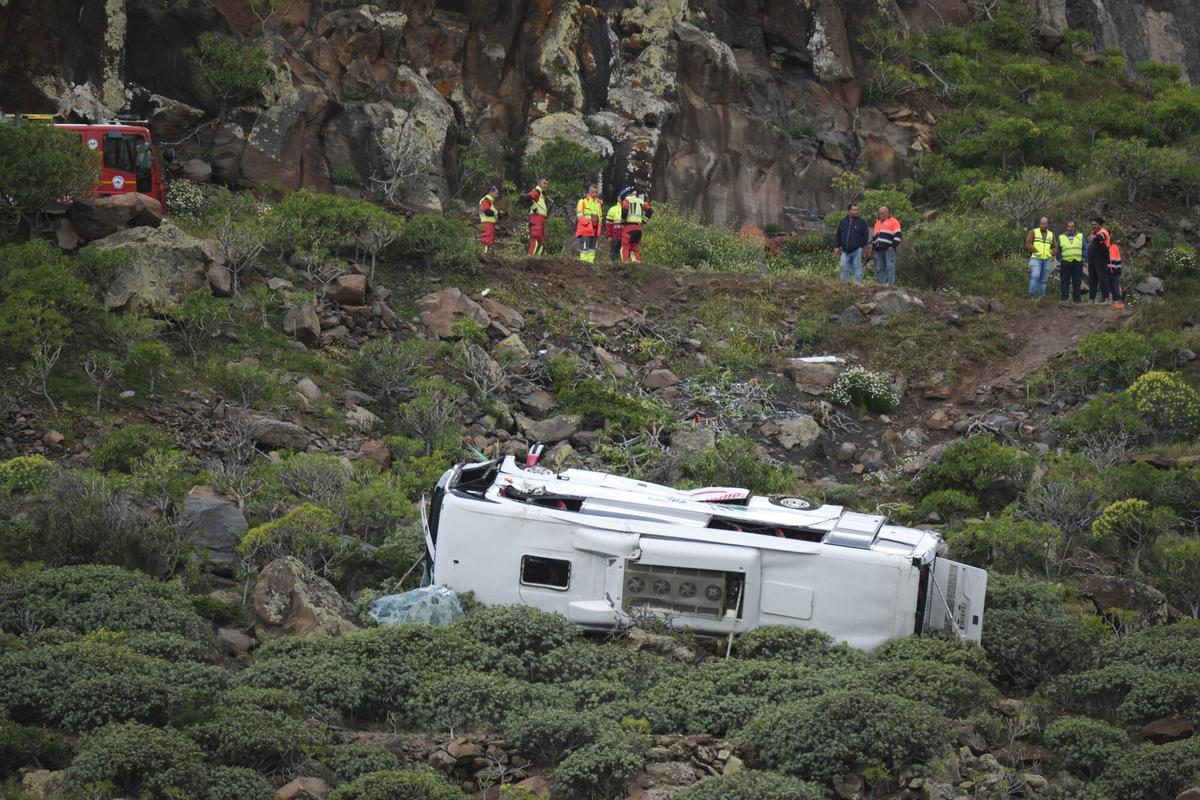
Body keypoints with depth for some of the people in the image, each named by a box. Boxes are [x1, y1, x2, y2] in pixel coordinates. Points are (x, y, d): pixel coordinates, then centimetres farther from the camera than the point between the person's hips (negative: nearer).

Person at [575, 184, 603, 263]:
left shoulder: (598, 202, 18)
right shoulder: (583, 201, -4)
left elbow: (600, 215, 27)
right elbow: (579, 215, -9)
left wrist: (598, 226, 14)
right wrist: (587, 223, -17)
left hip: (595, 229, 7)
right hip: (585, 229, -7)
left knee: (592, 249, 8)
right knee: (585, 248, -12)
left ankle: (591, 262, 11)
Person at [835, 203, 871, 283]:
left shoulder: (861, 221, 1)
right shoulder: (843, 221, 11)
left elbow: (866, 235, 1)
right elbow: (839, 235, 17)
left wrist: (862, 246, -7)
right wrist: (837, 247, 12)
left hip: (857, 250, -3)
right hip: (845, 250, 3)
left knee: (857, 267, 0)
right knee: (844, 267, 1)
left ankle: (858, 282, 3)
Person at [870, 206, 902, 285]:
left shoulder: (893, 221, 4)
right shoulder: (877, 223, 26)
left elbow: (897, 235, -5)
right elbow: (873, 236, 31)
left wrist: (893, 246, -13)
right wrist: (873, 245, 17)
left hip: (889, 249, -7)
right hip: (878, 249, 7)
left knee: (890, 267, -11)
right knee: (880, 268, 5)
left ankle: (891, 283, -14)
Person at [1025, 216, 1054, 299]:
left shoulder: (1051, 234, 16)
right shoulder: (1033, 232, 4)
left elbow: (1054, 247, 23)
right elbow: (1028, 244, -5)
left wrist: (1052, 255, 5)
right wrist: (1036, 251, -13)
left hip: (1046, 260, 5)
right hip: (1035, 258, -5)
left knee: (1044, 280, 2)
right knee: (1035, 276, -22)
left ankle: (1041, 297, 5)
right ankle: (1033, 295, -21)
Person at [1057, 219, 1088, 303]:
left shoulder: (1081, 236, 13)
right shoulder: (1061, 237, 14)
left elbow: (1085, 249, 10)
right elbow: (1058, 250, 14)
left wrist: (1083, 258, -2)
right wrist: (1060, 259, 0)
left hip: (1078, 263, 0)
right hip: (1065, 263, 0)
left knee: (1077, 283, 2)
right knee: (1064, 282, -3)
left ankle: (1077, 299, 5)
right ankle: (1063, 299, -4)